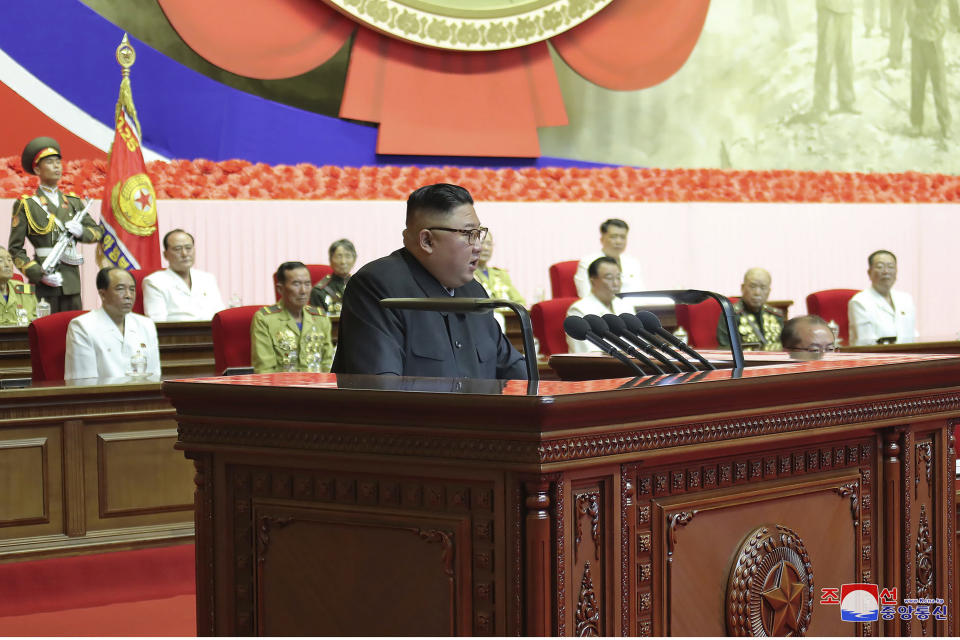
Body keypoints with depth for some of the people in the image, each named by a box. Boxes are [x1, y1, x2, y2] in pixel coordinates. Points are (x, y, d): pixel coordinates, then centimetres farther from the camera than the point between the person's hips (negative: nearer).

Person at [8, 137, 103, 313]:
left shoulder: (73, 202, 16)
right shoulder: (26, 205, 2)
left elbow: (97, 232, 21)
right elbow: (15, 249, -1)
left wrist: (81, 231, -3)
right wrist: (39, 274, -14)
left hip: (71, 283, 4)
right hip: (43, 286, -4)